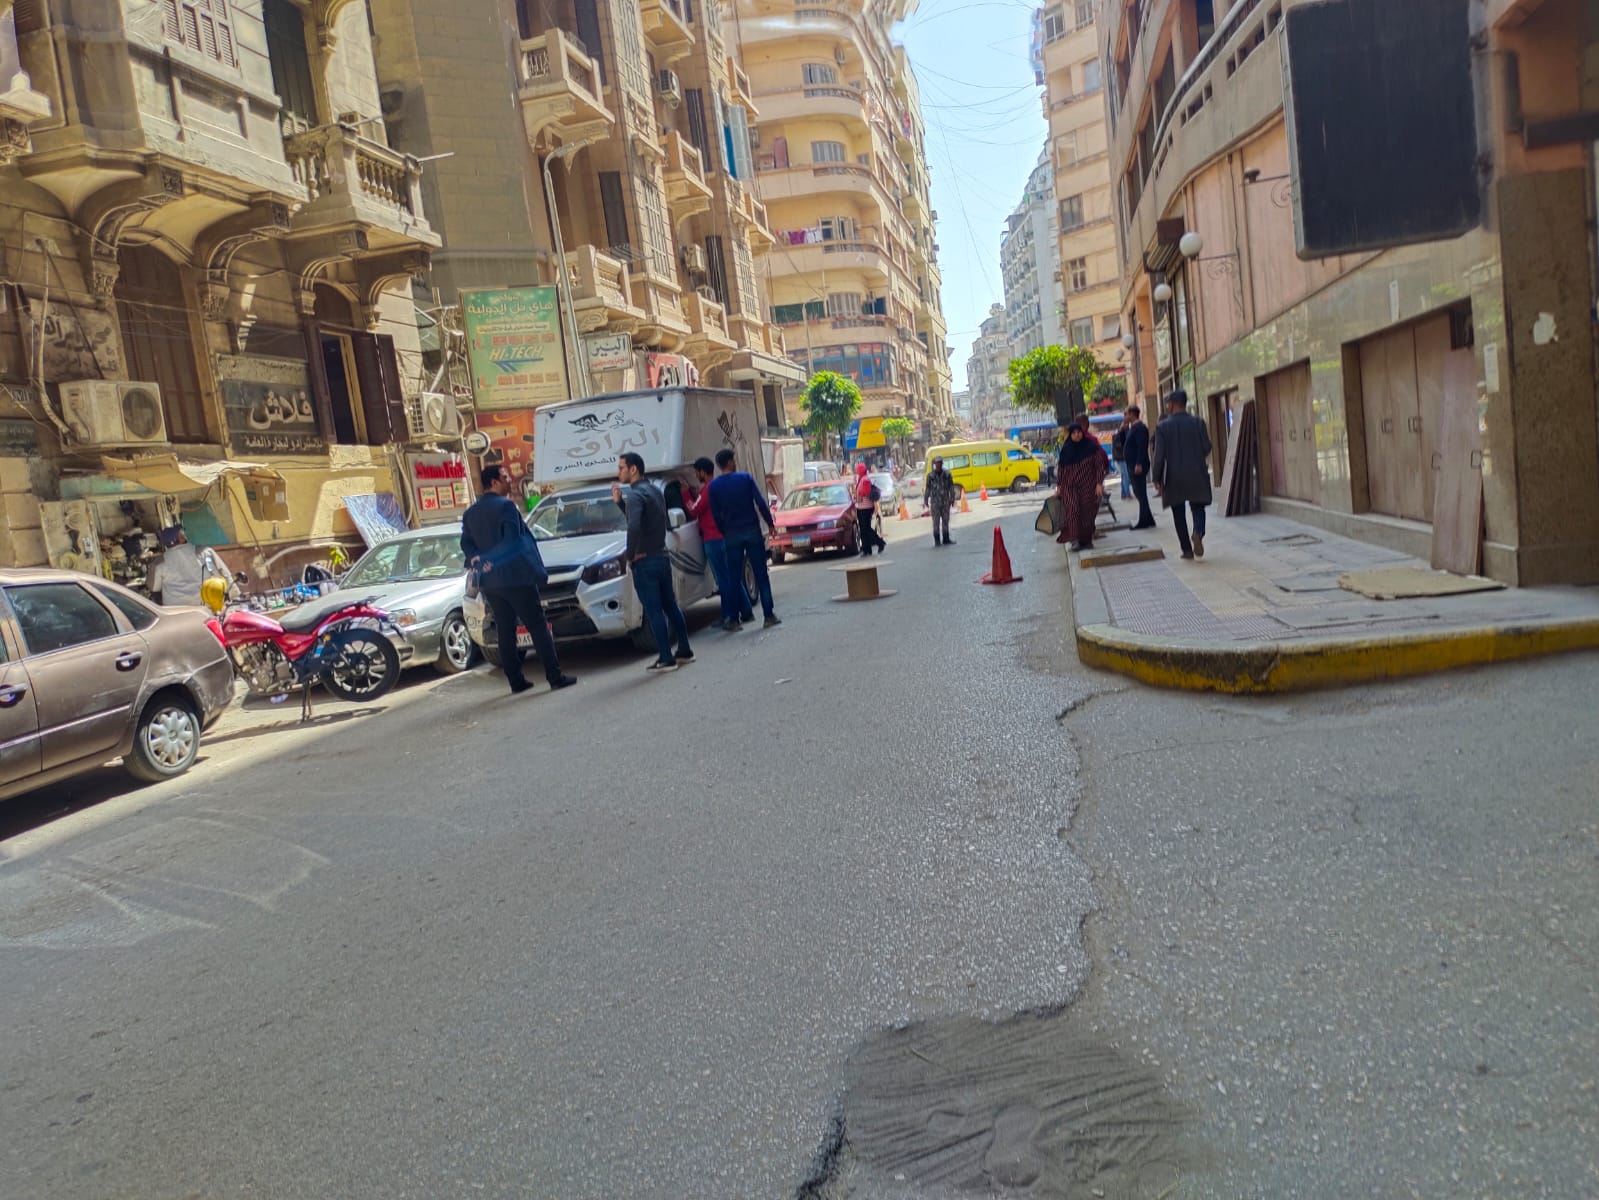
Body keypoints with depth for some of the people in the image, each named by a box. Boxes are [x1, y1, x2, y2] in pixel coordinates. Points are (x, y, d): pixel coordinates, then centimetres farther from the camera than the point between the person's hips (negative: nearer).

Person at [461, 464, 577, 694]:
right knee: (538, 628, -4)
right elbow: (514, 541, -16)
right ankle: (555, 677, -5)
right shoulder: (506, 506, -11)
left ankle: (516, 681, 12)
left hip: (489, 581, 7)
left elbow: (466, 544, 8)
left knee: (505, 632, 10)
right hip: (515, 577, -7)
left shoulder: (470, 513, 12)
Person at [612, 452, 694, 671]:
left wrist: (630, 556, -19)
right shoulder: (654, 490, 14)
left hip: (645, 561, -9)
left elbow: (634, 526, -32)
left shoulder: (635, 495, -16)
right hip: (662, 556, 9)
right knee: (670, 606, 15)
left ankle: (666, 659, -2)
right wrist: (619, 501, 14)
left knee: (654, 611, -4)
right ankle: (684, 652, 21)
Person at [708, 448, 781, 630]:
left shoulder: (713, 486, 1)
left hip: (732, 535, 1)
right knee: (761, 574, 2)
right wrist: (770, 524, 2)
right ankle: (768, 615, 0)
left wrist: (725, 533, 13)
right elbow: (761, 503, -6)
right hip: (752, 531, -1)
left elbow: (716, 514, 3)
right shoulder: (745, 478, -4)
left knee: (735, 577, 7)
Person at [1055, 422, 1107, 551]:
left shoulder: (1091, 447, -1)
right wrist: (1058, 486, 10)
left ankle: (1086, 539, 16)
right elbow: (1061, 468, 11)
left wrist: (1099, 483, -7)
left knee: (1088, 512, 1)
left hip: (1088, 486, 0)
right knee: (1073, 508, -19)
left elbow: (1099, 466, 0)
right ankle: (1074, 539, -22)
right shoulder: (1066, 450, 5)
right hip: (1069, 486, 0)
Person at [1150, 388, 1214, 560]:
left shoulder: (1162, 426, -6)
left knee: (1179, 514, 9)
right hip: (1197, 475, 1)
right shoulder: (1198, 423, -2)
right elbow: (1207, 448, -1)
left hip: (1174, 478, -1)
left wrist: (1156, 479, -1)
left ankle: (1187, 549, 8)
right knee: (1198, 508, 11)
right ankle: (1198, 533, -19)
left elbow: (1159, 455, -8)